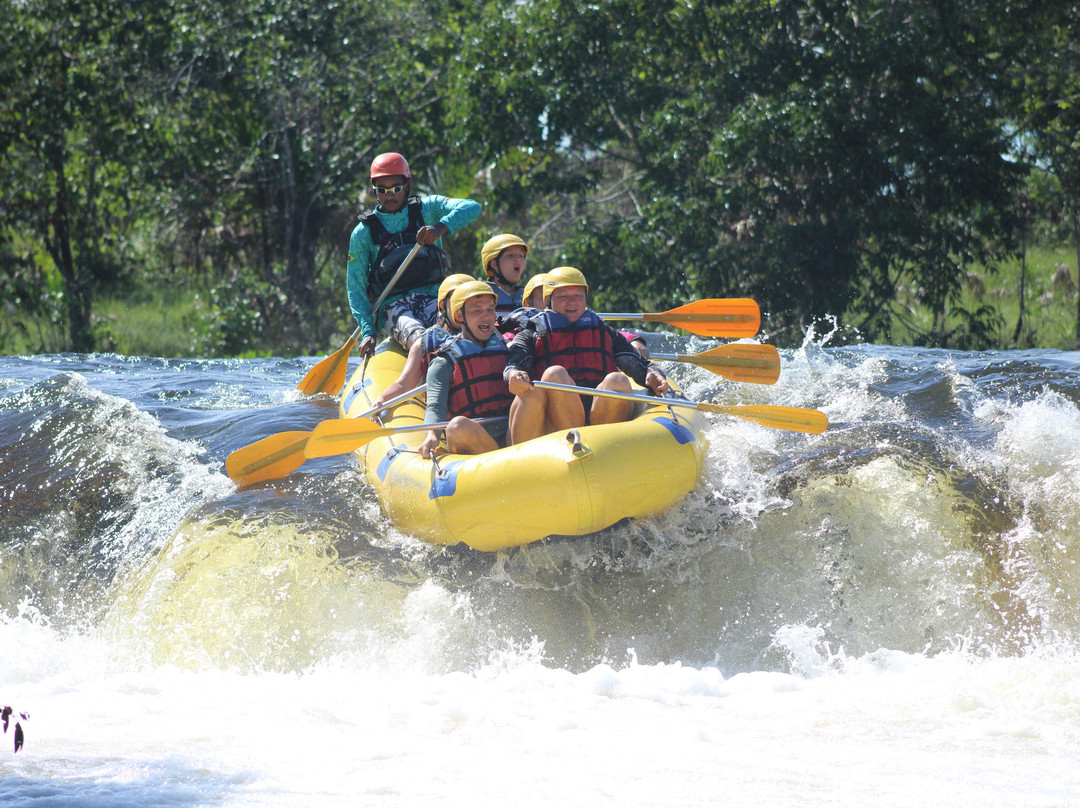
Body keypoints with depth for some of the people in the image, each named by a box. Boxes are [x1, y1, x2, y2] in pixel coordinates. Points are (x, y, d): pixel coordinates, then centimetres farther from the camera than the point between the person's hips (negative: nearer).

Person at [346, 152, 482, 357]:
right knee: (418, 337, -36)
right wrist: (367, 331, -7)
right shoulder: (363, 233, 10)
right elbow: (356, 288, 9)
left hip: (433, 297, 1)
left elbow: (472, 208, -6)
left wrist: (441, 227, -26)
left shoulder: (427, 208, 11)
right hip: (394, 306, 0)